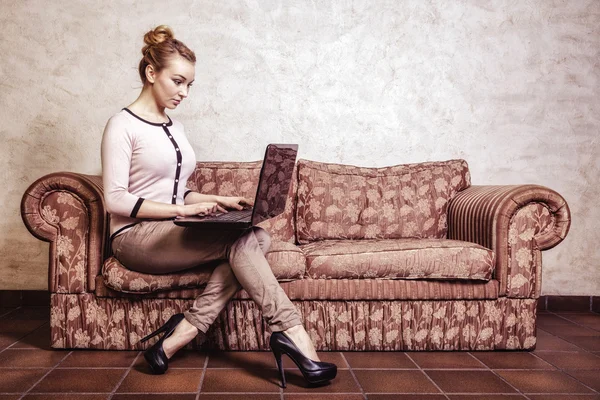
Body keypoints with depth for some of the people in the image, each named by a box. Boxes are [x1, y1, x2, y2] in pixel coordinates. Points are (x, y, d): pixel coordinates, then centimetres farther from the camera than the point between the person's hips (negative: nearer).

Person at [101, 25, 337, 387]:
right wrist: (181, 209, -21)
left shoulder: (175, 128, 18)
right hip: (136, 236, -7)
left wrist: (218, 201, 2)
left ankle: (183, 331, -27)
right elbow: (115, 200, -14)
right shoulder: (122, 126, -5)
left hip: (172, 233, 7)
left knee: (259, 236, -21)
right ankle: (292, 333, -26)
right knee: (241, 239, -27)